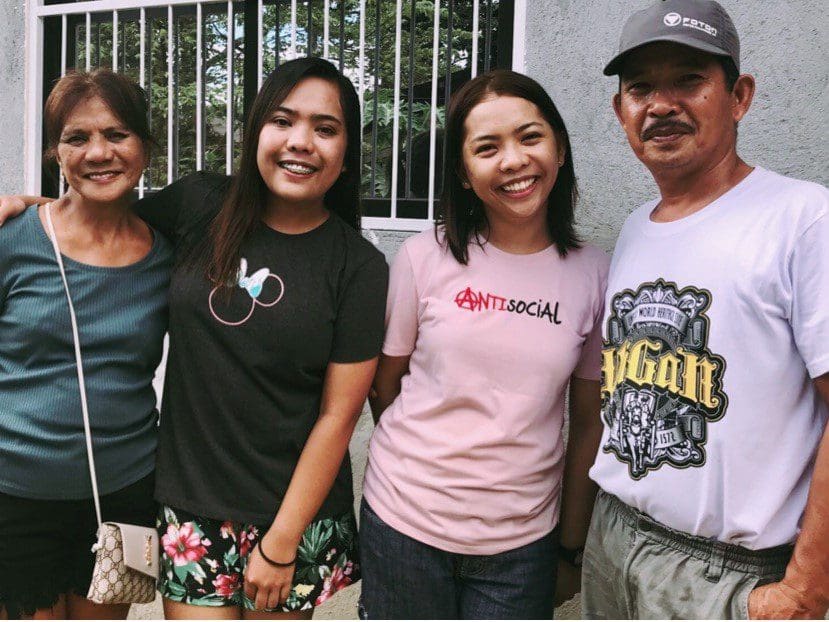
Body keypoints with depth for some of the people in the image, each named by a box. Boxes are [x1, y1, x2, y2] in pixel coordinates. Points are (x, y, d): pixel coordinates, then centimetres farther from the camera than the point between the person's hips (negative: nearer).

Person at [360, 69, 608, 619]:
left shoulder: (595, 274, -4)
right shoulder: (425, 257, -8)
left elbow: (589, 423, 2)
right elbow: (383, 385, 3)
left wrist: (573, 546, 6)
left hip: (523, 540, 1)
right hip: (405, 522, 0)